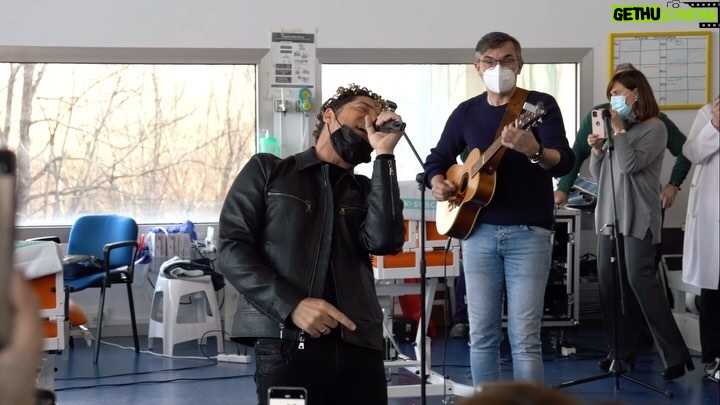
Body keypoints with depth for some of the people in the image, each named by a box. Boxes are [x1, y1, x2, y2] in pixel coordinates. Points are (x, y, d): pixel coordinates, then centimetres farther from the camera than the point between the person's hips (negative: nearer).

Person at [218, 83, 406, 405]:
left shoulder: (367, 191, 20)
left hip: (359, 346, 3)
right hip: (286, 344, -3)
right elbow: (231, 249, 0)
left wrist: (383, 155, 1)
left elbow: (385, 242, -1)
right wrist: (292, 305, -13)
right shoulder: (267, 170, 11)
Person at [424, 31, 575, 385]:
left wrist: (534, 150, -37)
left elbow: (565, 162, -15)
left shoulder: (541, 104, -3)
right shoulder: (466, 112, 10)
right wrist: (438, 183, -2)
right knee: (481, 335, 6)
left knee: (524, 338, -6)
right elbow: (437, 158, 21)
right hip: (478, 230, 4)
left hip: (528, 233, -4)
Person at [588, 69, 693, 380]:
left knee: (639, 280, -13)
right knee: (608, 283, 2)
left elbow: (630, 165, -16)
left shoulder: (654, 128, -3)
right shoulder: (618, 127, 16)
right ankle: (622, 351, 9)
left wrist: (618, 130, -8)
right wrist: (596, 150, 2)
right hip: (609, 216, 7)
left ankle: (675, 355, -9)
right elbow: (598, 176, 19)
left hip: (637, 218, -7)